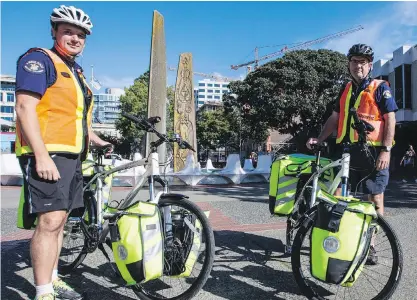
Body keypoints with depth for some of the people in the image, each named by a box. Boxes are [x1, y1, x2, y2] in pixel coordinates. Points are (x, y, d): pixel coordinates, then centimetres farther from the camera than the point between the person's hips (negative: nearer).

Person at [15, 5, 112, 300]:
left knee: (59, 220, 13)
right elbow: (25, 108, -16)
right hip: (47, 155, -9)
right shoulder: (39, 59, -4)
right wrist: (42, 155, -24)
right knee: (50, 221, -14)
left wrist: (95, 140, 23)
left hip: (71, 156, 9)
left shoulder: (75, 70, 22)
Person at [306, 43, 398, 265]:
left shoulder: (380, 88, -1)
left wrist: (386, 150, -15)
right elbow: (335, 118, 19)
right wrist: (319, 139, 8)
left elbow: (390, 119, -6)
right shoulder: (345, 90, 15)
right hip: (346, 151, 5)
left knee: (375, 200, 3)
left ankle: (369, 244, 16)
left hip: (372, 152, -5)